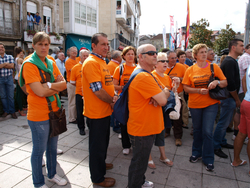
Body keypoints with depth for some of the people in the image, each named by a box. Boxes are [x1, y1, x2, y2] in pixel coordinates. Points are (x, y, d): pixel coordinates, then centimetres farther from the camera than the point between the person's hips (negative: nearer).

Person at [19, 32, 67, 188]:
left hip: (54, 111, 6)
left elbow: (64, 84, 0)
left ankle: (52, 174, 41)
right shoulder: (29, 64, -11)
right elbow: (40, 92, -21)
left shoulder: (51, 63, 8)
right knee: (39, 150, 9)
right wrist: (57, 86, -7)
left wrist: (49, 85, -16)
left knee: (52, 147, 19)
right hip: (39, 115, -6)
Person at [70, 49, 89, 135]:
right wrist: (80, 86, -2)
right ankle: (81, 128, 26)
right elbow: (72, 82, 4)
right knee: (80, 111, 9)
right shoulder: (75, 67, 0)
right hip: (79, 93, -1)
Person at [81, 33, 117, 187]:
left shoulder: (102, 62, 12)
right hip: (96, 112, -9)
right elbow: (98, 90, -24)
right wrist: (112, 101, -11)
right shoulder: (91, 62, -19)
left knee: (103, 141, 25)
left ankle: (101, 163, 48)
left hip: (105, 110, 9)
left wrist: (114, 96, -4)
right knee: (97, 144, 7)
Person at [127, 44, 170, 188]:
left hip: (149, 127, 10)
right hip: (142, 129, -10)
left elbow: (166, 93, 10)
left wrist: (161, 95, -13)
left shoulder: (149, 74, 12)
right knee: (139, 162, 9)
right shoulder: (143, 76, -24)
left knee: (142, 160, 26)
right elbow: (163, 101, -28)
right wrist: (164, 93, -5)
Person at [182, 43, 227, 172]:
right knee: (197, 130, 15)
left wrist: (217, 82, -20)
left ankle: (208, 159, 16)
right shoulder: (190, 70, -1)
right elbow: (186, 88, -3)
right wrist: (199, 90, -18)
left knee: (207, 132, -4)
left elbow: (225, 83, 1)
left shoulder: (214, 67, -1)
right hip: (195, 104, 1)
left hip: (211, 104, -1)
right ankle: (196, 153, 37)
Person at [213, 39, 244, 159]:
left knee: (225, 122, 18)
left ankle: (222, 142, 32)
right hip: (229, 97, -10)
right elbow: (230, 84, -23)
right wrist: (237, 99, -12)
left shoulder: (231, 61, 15)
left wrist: (236, 99, 17)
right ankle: (215, 146, 7)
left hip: (230, 97, 10)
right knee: (223, 123, -3)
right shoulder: (229, 62, -18)